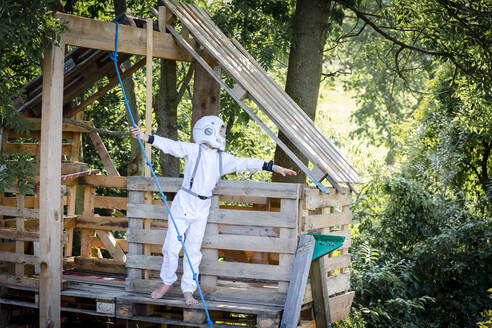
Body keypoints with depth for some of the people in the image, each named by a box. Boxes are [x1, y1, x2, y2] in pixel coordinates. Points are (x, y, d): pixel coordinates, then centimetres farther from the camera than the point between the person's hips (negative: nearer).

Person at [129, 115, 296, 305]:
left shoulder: (223, 159, 11)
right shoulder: (193, 150, -4)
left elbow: (245, 163, 13)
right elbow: (171, 146, -13)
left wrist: (273, 167, 11)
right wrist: (146, 138, -25)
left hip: (201, 211, 4)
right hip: (183, 204, -4)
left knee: (193, 250, 4)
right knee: (171, 247, -1)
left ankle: (188, 290, 10)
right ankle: (167, 282, 18)